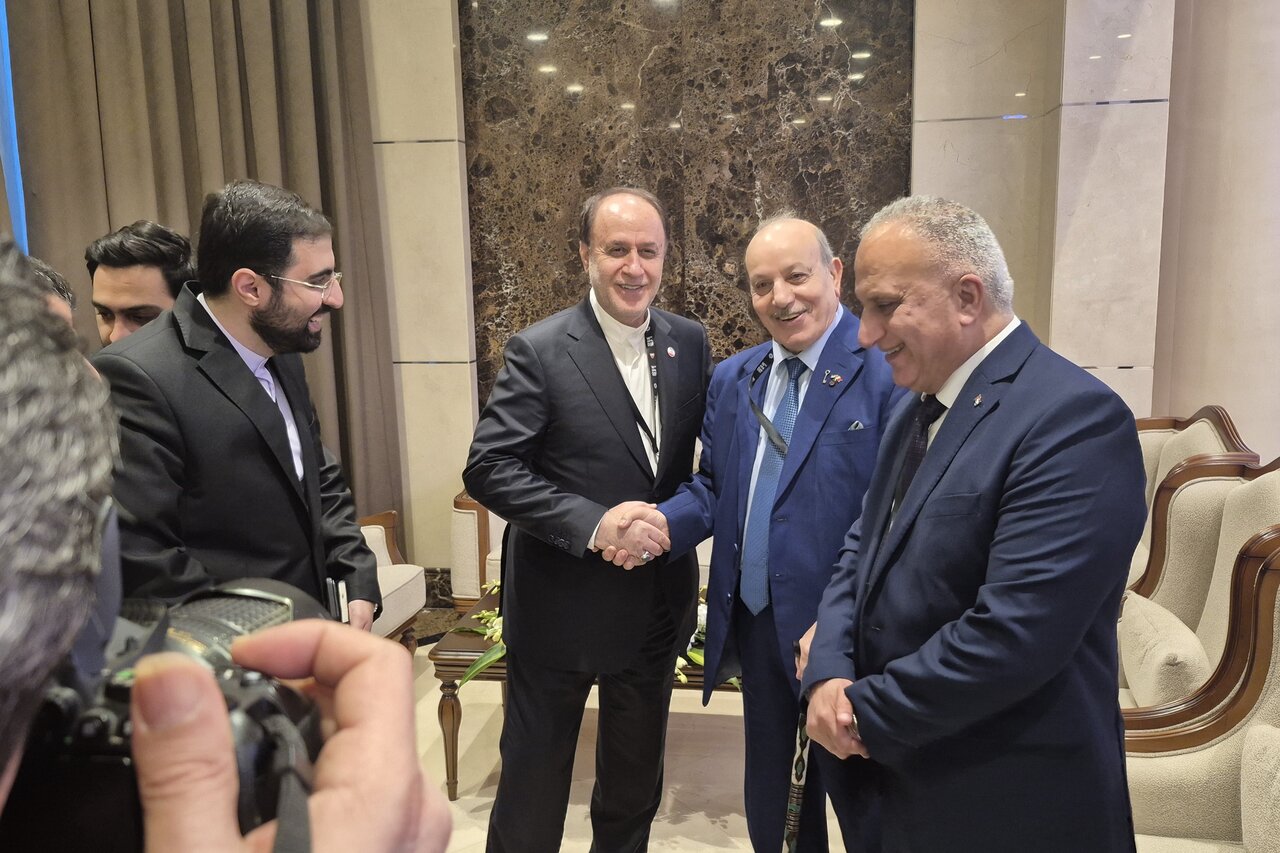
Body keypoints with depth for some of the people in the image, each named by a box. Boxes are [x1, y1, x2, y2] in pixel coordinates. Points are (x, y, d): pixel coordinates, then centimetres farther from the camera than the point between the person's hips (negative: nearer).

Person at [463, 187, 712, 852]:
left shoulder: (689, 342, 0)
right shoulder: (540, 350, -14)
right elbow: (488, 468, -18)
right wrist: (593, 524, -25)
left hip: (658, 601, 5)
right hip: (561, 605, -4)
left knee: (636, 777, 24)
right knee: (534, 774, 14)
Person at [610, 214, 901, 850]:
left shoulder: (889, 370, -15)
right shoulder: (731, 380, 7)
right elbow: (714, 486, 11)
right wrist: (666, 520, -10)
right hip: (753, 623, 6)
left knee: (856, 797, 16)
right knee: (767, 797, 23)